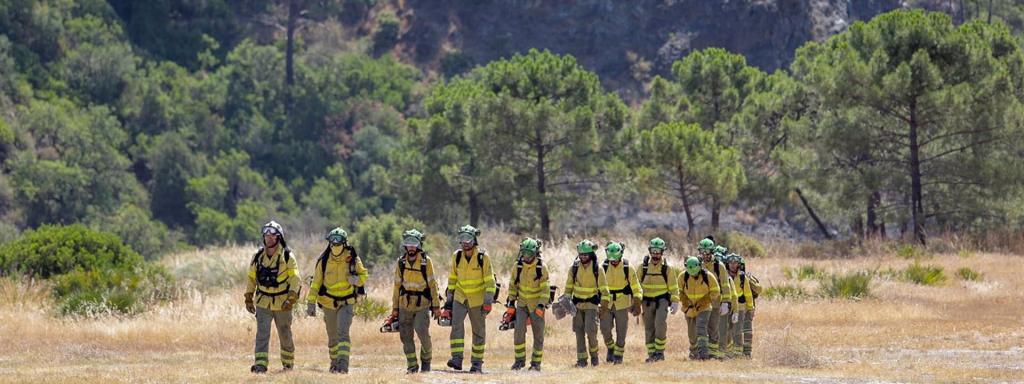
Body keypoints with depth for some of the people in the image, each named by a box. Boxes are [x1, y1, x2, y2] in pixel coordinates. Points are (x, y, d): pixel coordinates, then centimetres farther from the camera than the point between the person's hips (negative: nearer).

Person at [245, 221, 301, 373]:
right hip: (263, 302, 2)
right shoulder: (258, 256, 5)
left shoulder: (287, 256, -6)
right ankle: (260, 364, -16)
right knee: (262, 333, -11)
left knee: (285, 335, 10)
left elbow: (294, 278, -10)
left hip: (282, 303, -2)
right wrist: (248, 298, 11)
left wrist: (291, 298, -20)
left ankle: (288, 363, 27)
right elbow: (251, 278, 13)